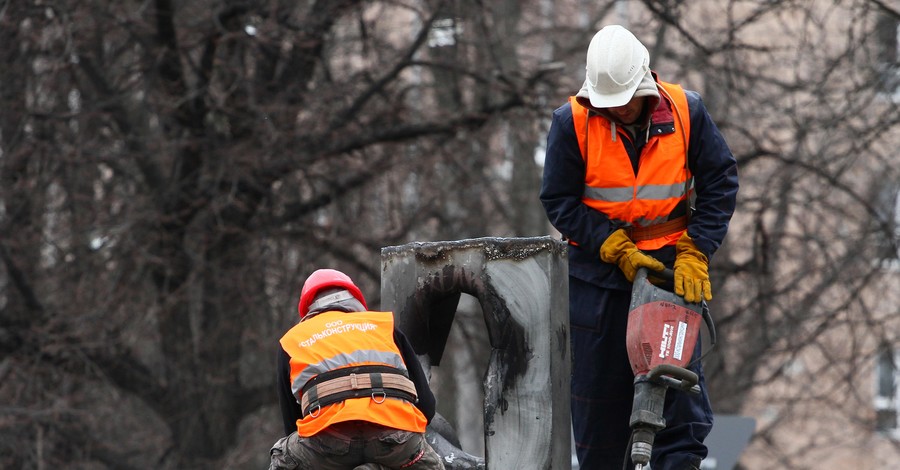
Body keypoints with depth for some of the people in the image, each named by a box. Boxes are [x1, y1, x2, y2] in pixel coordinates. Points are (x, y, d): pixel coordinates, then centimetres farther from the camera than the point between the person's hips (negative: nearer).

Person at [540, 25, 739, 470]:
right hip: (599, 267, 0)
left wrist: (695, 253, -10)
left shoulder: (686, 111, -7)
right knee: (599, 381, 6)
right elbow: (559, 201, -7)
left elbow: (720, 183, -1)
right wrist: (617, 249, -14)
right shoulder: (571, 121, -10)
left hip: (672, 263, 0)